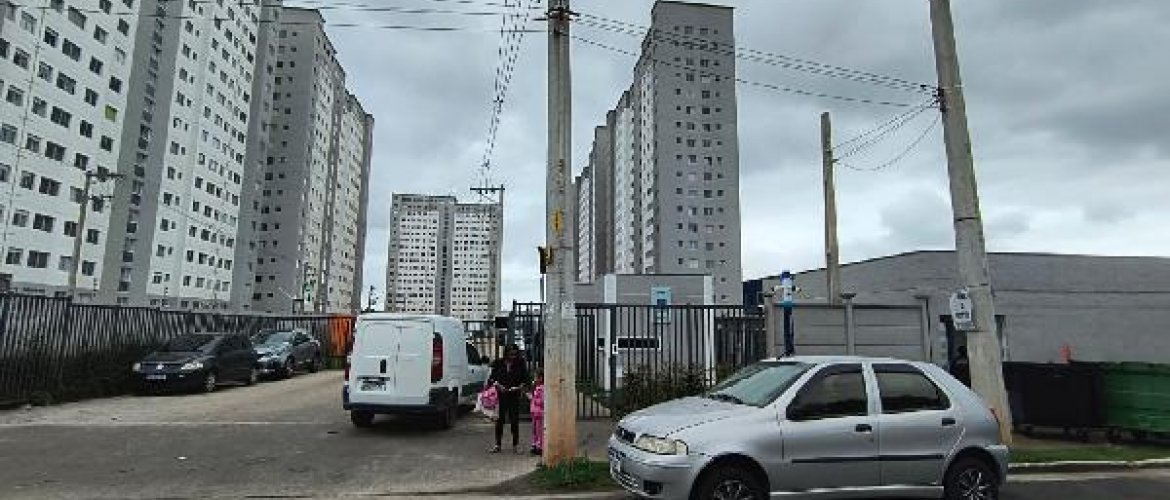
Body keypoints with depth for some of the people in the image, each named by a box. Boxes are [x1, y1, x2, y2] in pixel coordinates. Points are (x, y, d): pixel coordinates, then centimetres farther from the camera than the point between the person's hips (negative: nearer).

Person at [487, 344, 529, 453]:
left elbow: (525, 379, 5)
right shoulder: (498, 363, 1)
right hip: (501, 395, 0)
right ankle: (497, 444, 15)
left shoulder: (520, 364, 0)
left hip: (514, 395, 0)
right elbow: (492, 378, 5)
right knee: (500, 419, 3)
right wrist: (498, 385, -11)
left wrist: (521, 386, -12)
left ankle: (516, 445, 15)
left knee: (515, 420, 4)